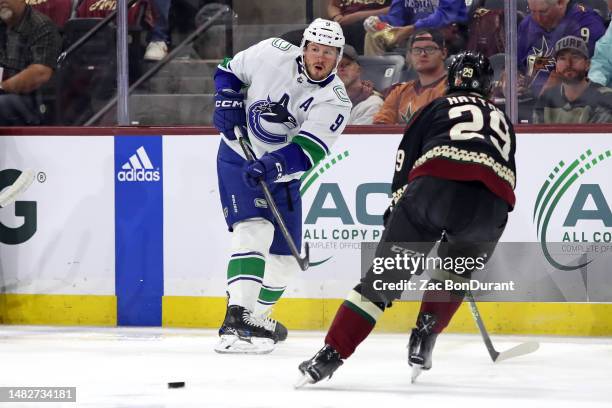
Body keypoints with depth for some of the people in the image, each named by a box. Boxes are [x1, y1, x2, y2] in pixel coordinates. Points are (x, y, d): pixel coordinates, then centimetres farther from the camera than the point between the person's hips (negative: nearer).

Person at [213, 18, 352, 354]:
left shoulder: (335, 102, -14)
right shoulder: (273, 54, -14)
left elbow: (307, 151, -26)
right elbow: (229, 71, 4)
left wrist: (272, 165, -41)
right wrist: (227, 99, -13)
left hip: (282, 175, 4)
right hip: (239, 159, -4)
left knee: (284, 255, 7)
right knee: (255, 230, -24)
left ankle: (255, 318, 30)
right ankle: (235, 323, -34)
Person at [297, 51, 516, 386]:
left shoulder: (438, 107, 28)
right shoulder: (503, 121, 38)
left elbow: (405, 162, 17)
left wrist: (396, 213, 25)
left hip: (436, 185, -2)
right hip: (492, 203, 2)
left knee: (384, 275, 1)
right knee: (456, 267, 32)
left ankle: (330, 357, -6)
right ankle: (426, 332, 15)